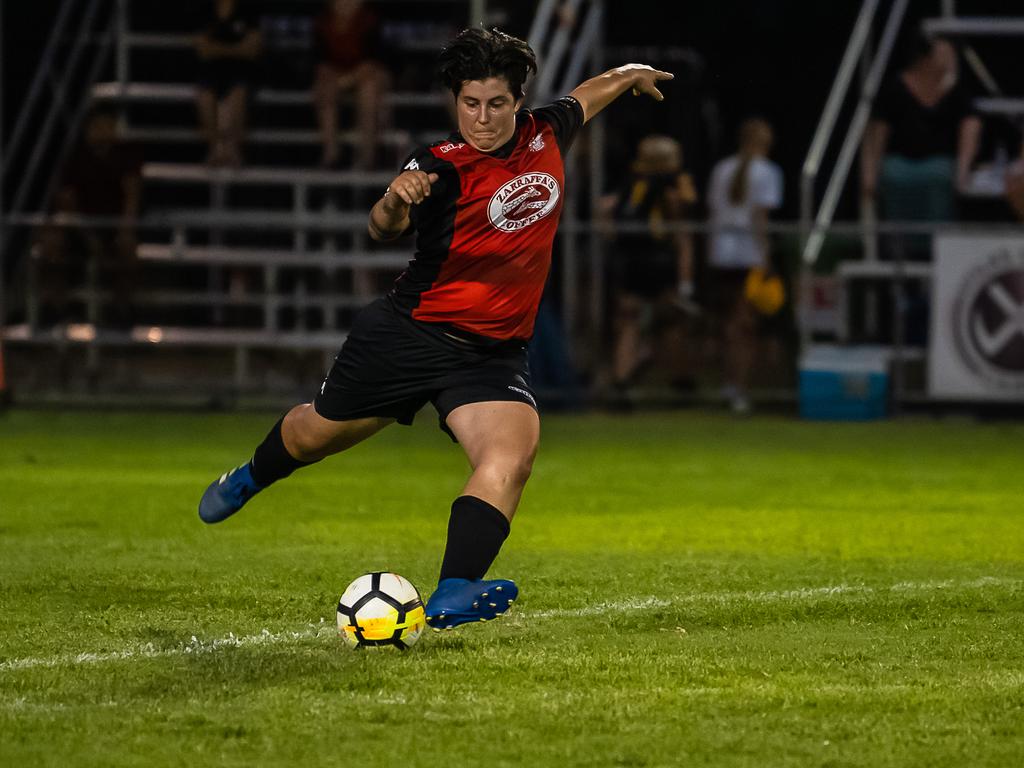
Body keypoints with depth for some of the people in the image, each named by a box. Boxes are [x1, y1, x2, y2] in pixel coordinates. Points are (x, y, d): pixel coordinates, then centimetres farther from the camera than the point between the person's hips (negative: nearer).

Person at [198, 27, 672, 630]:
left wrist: (628, 76, 38)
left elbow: (581, 101, 24)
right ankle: (250, 478, 51)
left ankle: (452, 597, -32)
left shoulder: (545, 136, 0)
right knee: (322, 431, 17)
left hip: (494, 354, 3)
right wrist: (394, 202, -57)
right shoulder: (442, 167, -18)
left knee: (513, 455, -24)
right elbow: (386, 227, -35)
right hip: (410, 332, -3)